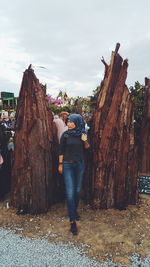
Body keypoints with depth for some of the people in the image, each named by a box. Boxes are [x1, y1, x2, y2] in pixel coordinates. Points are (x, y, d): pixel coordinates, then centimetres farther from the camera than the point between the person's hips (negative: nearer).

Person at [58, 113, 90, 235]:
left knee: (78, 190, 14)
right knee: (70, 192, -6)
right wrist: (60, 164, 0)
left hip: (80, 164, 3)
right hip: (68, 164, -2)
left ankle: (75, 210, 38)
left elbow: (87, 148, 9)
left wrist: (85, 141, -11)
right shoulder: (65, 134, -6)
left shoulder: (83, 134, 0)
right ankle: (72, 221, 1)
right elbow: (61, 150, 0)